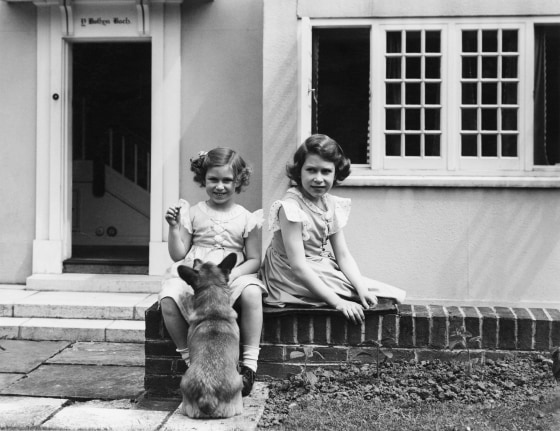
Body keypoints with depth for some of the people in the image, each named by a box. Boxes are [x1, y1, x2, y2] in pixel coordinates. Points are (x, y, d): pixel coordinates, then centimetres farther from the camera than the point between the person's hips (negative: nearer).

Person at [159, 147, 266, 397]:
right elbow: (178, 255, 7)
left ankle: (249, 363, -23)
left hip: (233, 276, -1)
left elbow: (254, 259, 5)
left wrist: (231, 275, -13)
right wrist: (174, 227, -9)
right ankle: (189, 359, -9)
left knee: (252, 292, -34)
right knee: (168, 299, -29)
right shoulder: (192, 213, 8)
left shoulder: (246, 218, 7)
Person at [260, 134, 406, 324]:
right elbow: (298, 267, -25)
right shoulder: (290, 207, -21)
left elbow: (343, 255, 3)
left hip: (323, 270, 8)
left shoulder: (332, 204, 2)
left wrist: (362, 289, -15)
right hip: (297, 280, -7)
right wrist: (338, 302, -28)